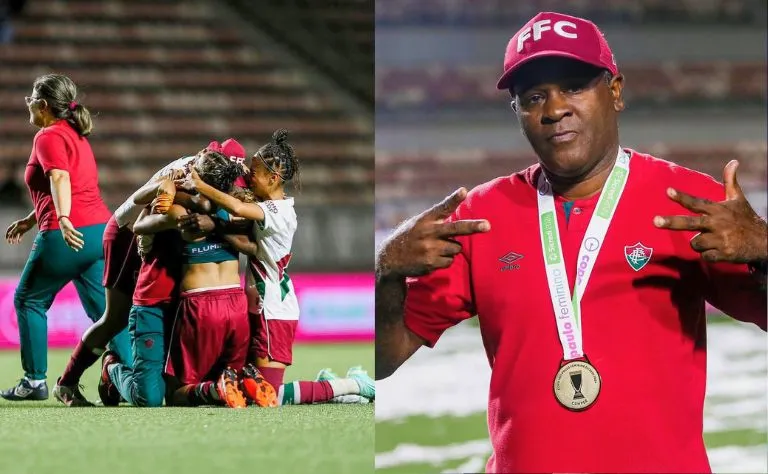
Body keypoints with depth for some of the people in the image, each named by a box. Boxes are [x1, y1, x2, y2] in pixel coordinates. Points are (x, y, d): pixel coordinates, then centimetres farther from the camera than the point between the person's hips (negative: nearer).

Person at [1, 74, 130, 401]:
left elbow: (60, 179, -24)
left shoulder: (49, 137, -6)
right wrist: (30, 221, 37)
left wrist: (64, 220, -38)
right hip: (100, 228, 8)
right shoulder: (76, 135, 22)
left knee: (28, 301, 8)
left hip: (67, 236, -8)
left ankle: (35, 381, 8)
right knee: (105, 310, 7)